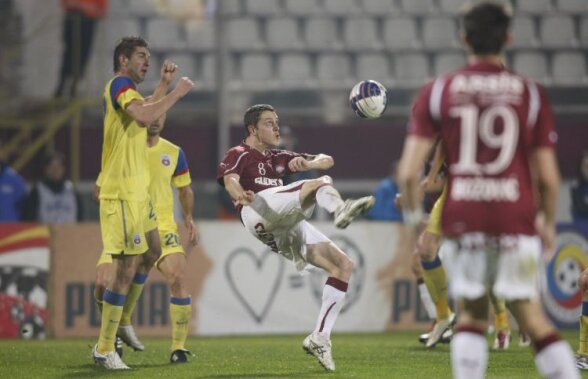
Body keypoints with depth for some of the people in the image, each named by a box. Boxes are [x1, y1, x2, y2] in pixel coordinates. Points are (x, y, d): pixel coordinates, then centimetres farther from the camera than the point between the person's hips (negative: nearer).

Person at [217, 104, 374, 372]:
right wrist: (240, 194, -35)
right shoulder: (239, 155, 14)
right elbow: (229, 179, -10)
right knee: (322, 184, -27)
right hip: (259, 210, -8)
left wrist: (307, 163, 5)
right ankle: (340, 209, -66)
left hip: (286, 229, 8)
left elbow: (327, 161, 31)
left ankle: (320, 338, -4)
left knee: (344, 265, -1)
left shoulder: (277, 159, 34)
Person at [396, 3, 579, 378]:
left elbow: (409, 172, -2)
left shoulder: (437, 92, 4)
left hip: (462, 218, 0)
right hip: (517, 218, 0)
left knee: (471, 315, 13)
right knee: (532, 317, 5)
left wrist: (413, 215, 14)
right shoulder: (531, 94, 4)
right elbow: (548, 177, 3)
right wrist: (549, 223, 18)